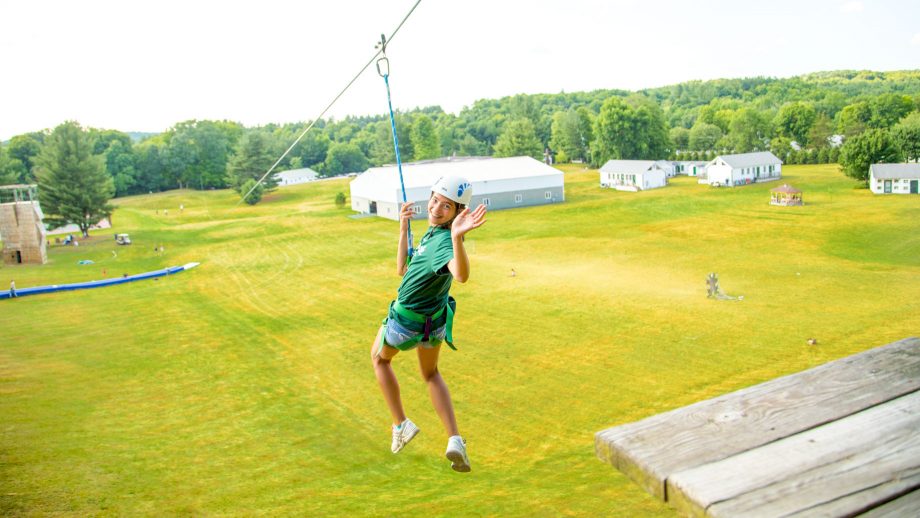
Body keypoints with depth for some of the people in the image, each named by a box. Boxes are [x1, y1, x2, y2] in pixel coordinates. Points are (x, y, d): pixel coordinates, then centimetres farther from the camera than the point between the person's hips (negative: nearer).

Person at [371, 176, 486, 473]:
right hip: (436, 322, 8)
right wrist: (403, 230, -2)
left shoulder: (445, 240, -33)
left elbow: (461, 275, -56)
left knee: (379, 359, 24)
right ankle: (454, 439, 10)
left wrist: (457, 237, -71)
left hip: (405, 320, -8)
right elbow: (402, 269, 2)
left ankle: (400, 425, 26)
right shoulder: (433, 232, -5)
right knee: (431, 374, 27)